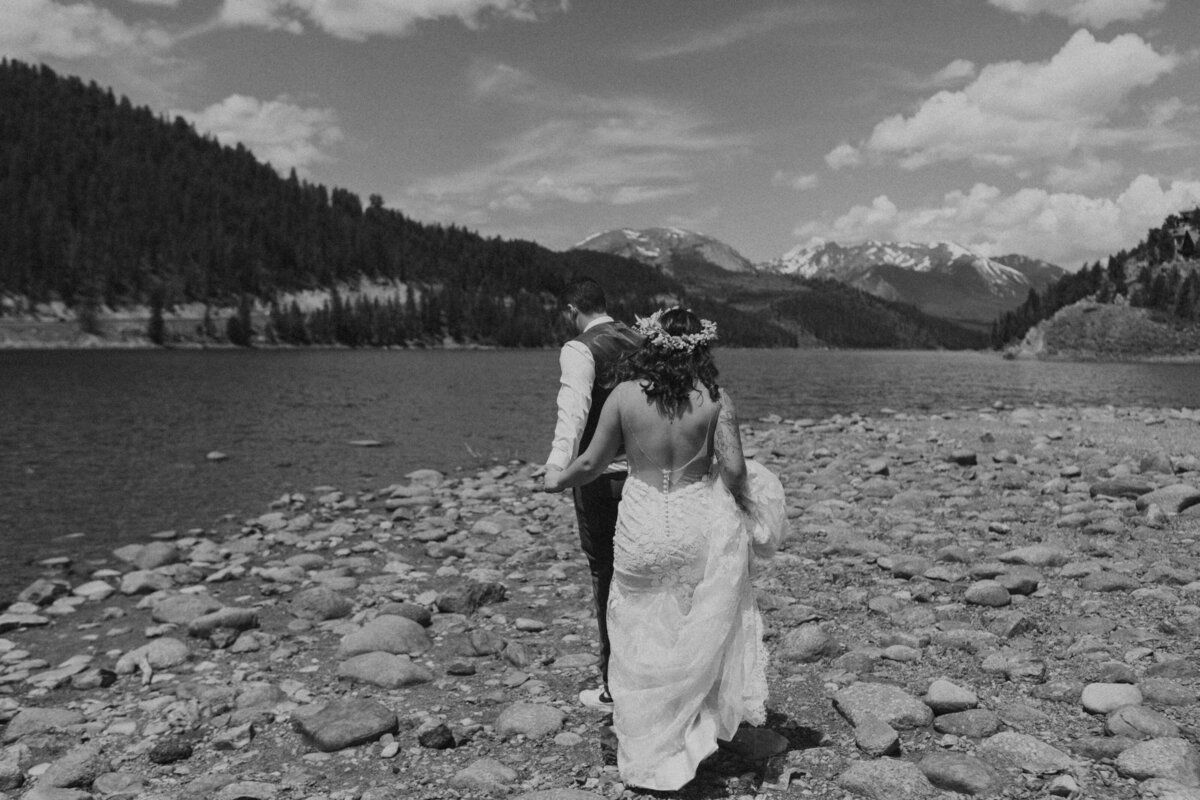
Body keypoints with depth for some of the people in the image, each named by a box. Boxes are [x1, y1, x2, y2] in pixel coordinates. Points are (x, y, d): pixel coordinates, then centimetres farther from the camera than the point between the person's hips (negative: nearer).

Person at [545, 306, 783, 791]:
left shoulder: (624, 395, -6)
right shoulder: (715, 400, -8)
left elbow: (591, 465, -1)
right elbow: (734, 469, -13)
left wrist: (558, 481, 19)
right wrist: (743, 505, 7)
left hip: (643, 528, 1)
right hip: (704, 526, 0)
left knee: (643, 643, 17)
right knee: (703, 636, 21)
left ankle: (650, 756, 29)